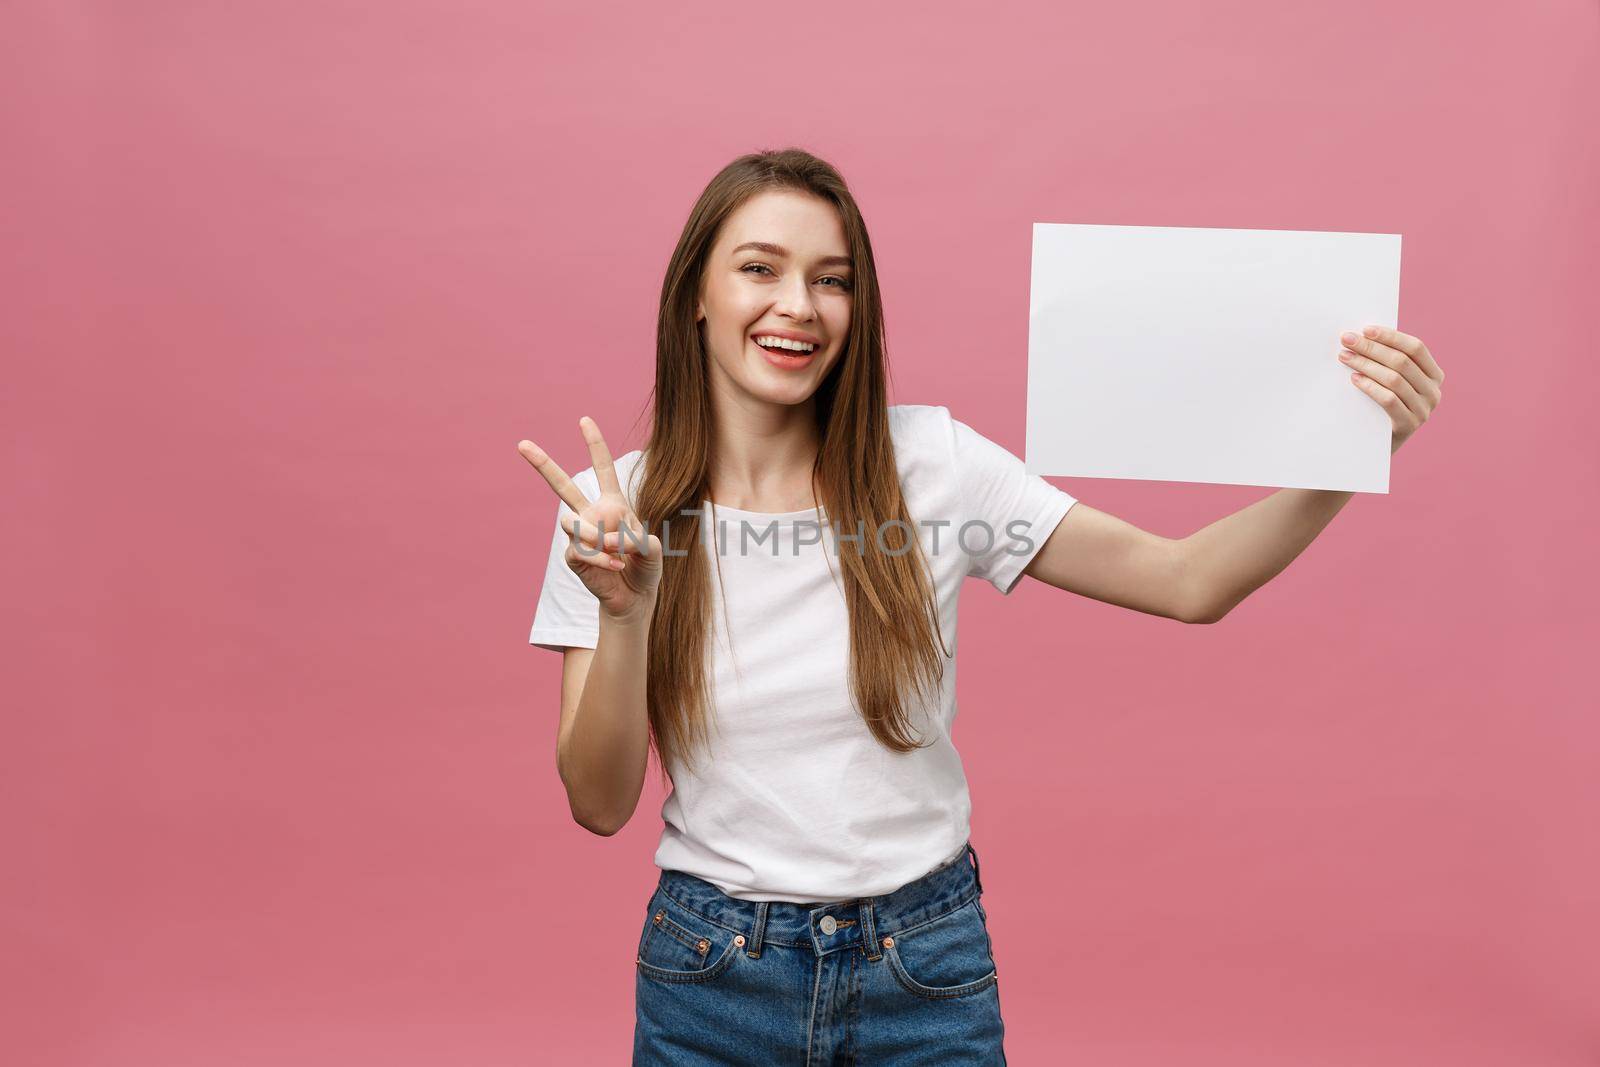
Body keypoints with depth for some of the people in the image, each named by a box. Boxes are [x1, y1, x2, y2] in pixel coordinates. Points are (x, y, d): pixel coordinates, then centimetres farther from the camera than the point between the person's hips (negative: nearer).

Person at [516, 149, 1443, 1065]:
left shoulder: (932, 462, -8)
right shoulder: (618, 505, -8)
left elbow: (1187, 583, -9)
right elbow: (600, 806, -10)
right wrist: (625, 615, -26)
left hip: (926, 967, 0)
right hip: (711, 966, 0)